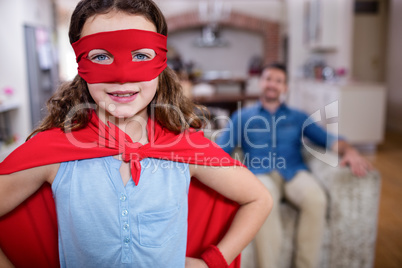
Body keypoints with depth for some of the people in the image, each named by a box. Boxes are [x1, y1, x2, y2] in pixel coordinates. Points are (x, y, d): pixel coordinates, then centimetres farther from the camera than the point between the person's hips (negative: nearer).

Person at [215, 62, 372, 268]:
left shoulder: (298, 117, 24)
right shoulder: (242, 117, 19)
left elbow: (327, 138, 11)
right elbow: (220, 148, 7)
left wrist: (348, 151, -10)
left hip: (294, 173, 2)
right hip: (261, 174, -2)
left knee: (316, 199, -32)